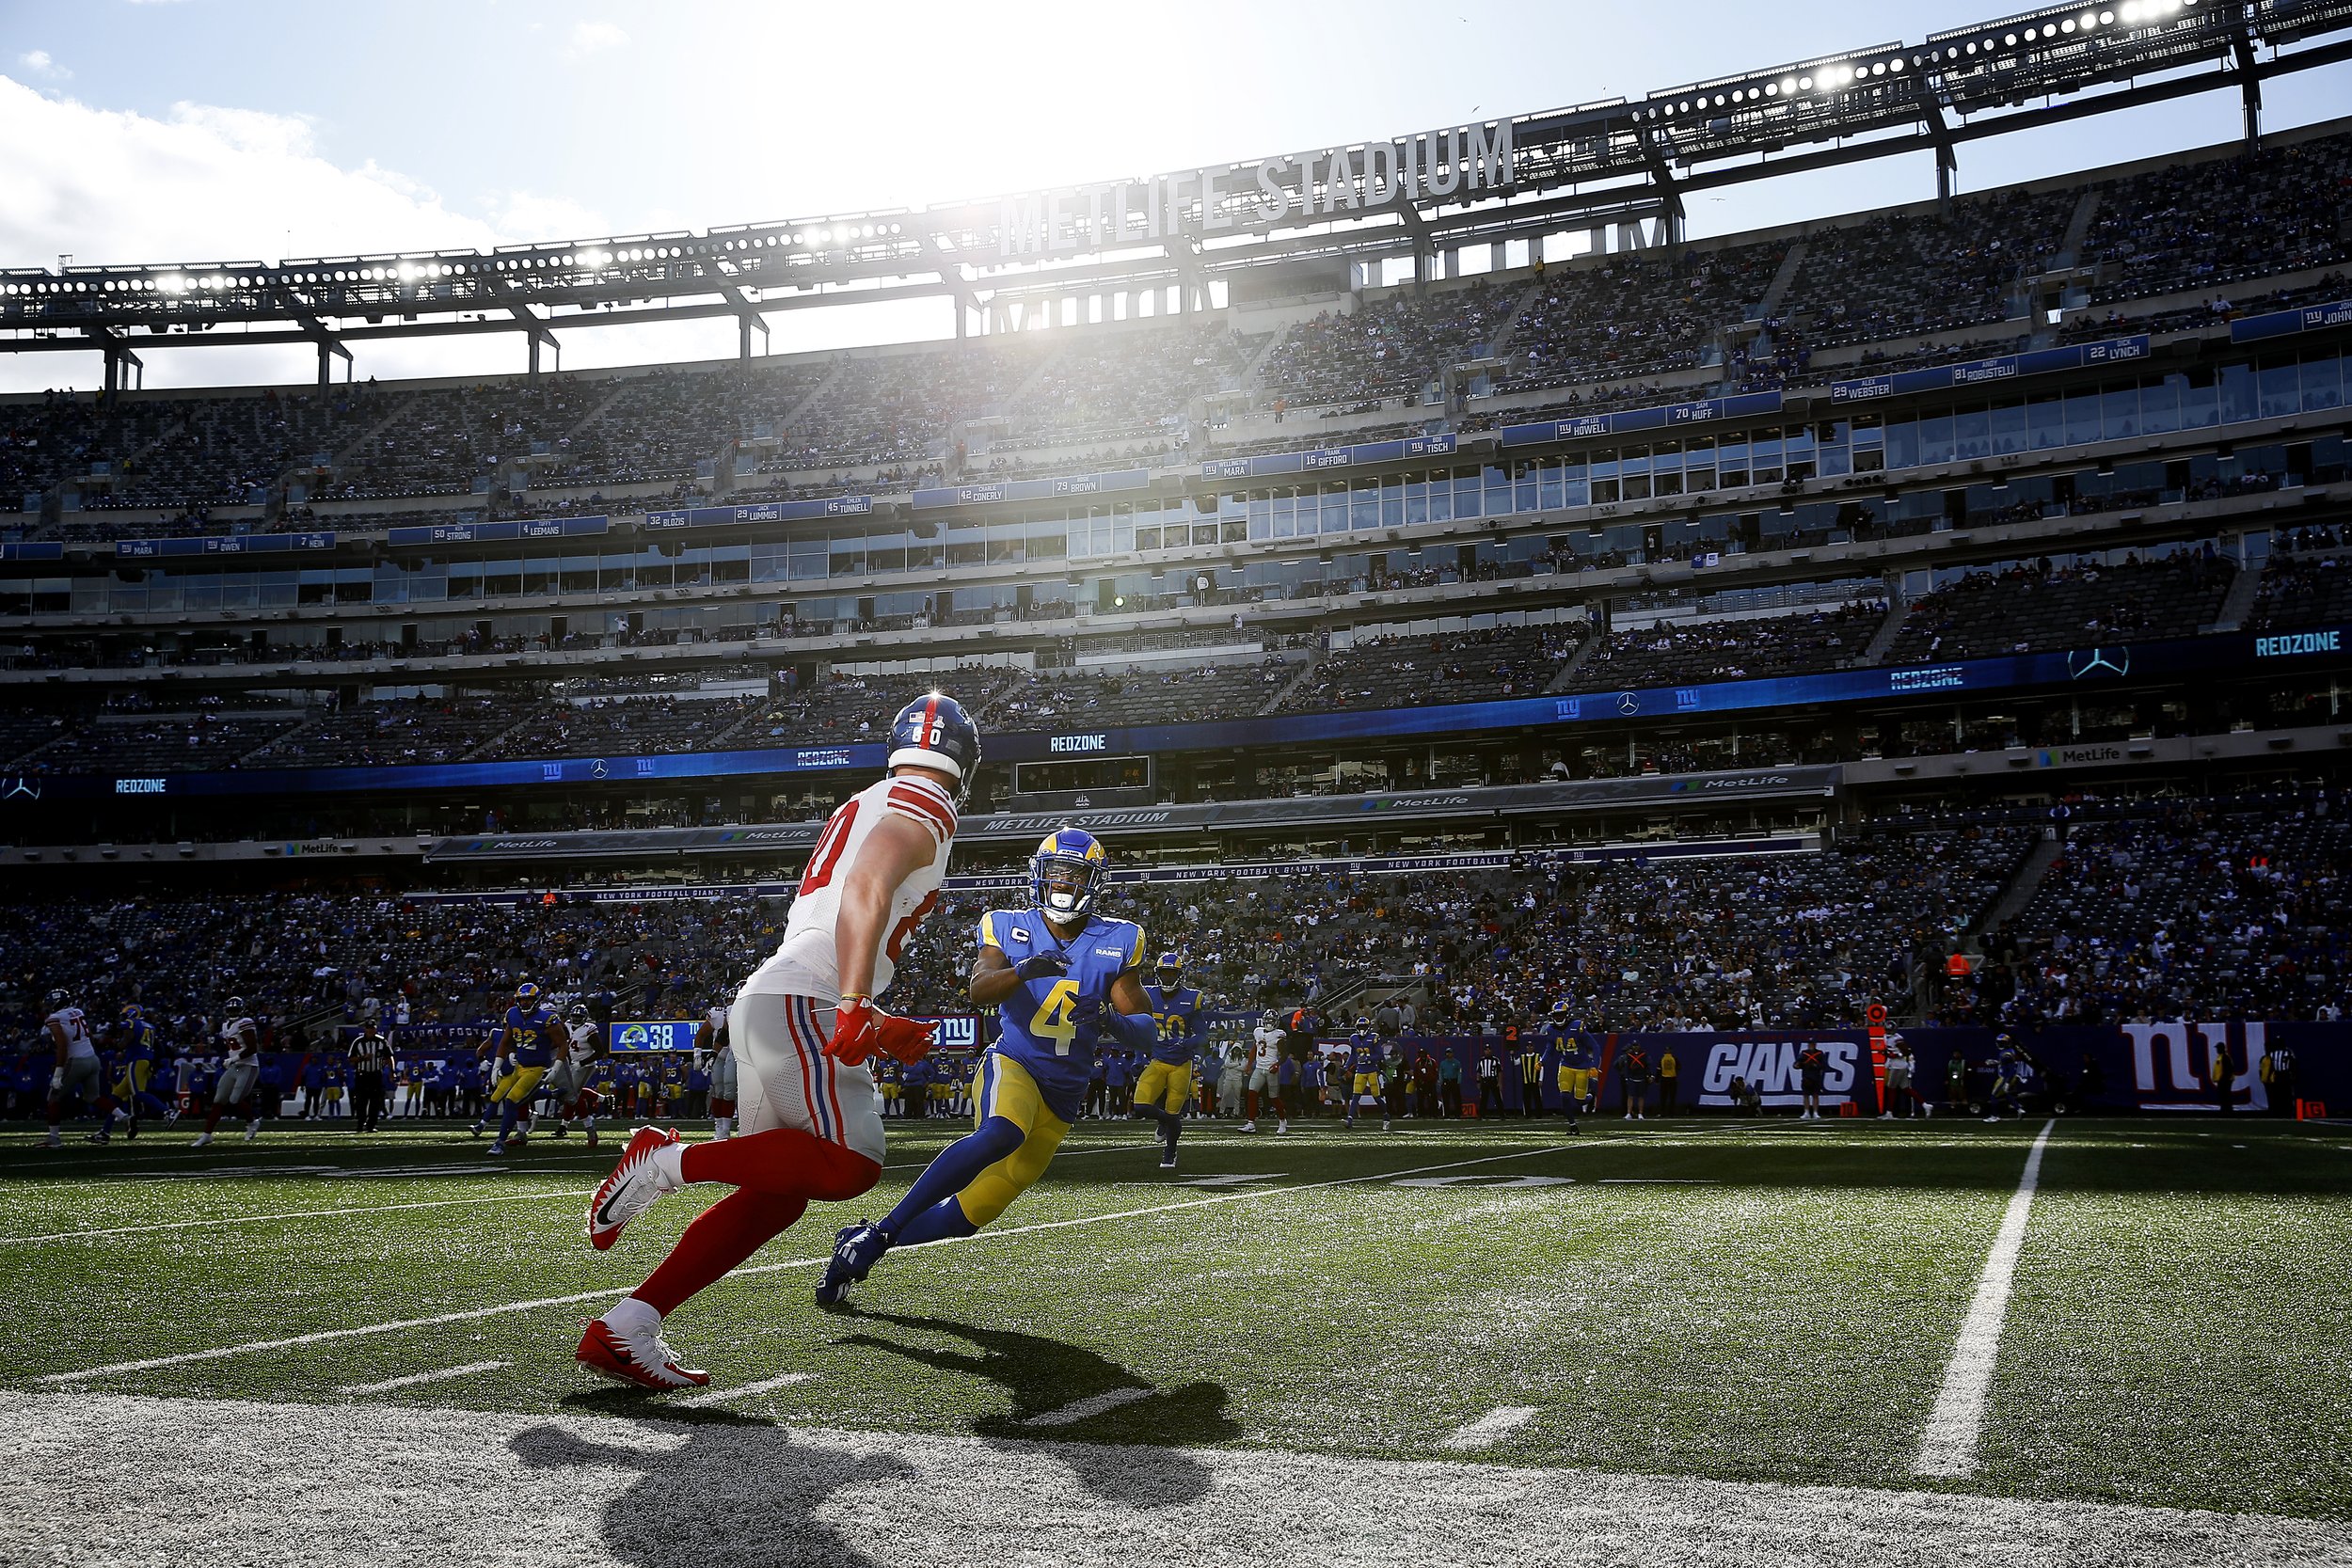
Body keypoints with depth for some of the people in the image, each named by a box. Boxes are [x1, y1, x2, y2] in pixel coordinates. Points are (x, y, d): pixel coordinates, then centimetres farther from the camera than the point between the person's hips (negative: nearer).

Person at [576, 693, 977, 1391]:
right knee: (850, 1165, -15)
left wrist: (878, 1028, 32)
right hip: (799, 1003, -9)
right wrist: (856, 1009, -28)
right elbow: (866, 891, -20)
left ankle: (623, 1330, 3)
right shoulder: (924, 810, -1)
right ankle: (668, 1162, -13)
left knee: (776, 1193, 7)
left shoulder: (863, 807, 26)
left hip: (764, 1001, 9)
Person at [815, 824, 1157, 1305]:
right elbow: (979, 991, -19)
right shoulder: (1009, 928, -2)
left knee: (971, 1213, 1)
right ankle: (882, 1231, -31)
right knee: (1001, 1133, -38)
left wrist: (1114, 1022, -22)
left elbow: (1147, 1033, 0)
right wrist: (1024, 970, -40)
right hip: (1012, 1065, -3)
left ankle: (861, 1242, 20)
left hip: (1062, 1095, 3)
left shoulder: (1116, 944, 1)